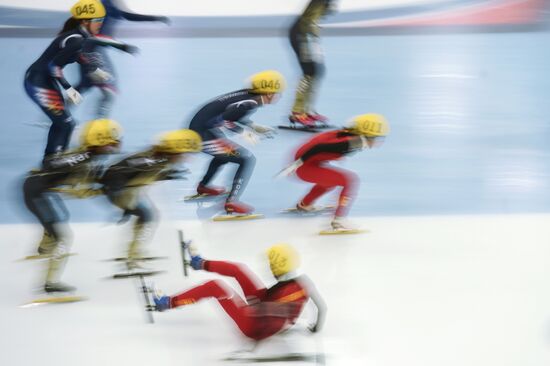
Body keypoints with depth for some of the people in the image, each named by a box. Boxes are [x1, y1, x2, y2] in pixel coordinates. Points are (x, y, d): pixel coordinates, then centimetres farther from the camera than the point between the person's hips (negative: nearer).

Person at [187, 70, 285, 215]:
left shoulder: (247, 94, 2)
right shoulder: (251, 104, -23)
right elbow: (223, 119, -26)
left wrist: (254, 126, 12)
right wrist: (243, 131, -13)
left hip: (197, 128, 9)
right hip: (204, 136, -9)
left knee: (228, 151, 35)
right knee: (248, 160, -6)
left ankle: (203, 186, 50)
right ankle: (232, 202, -9)